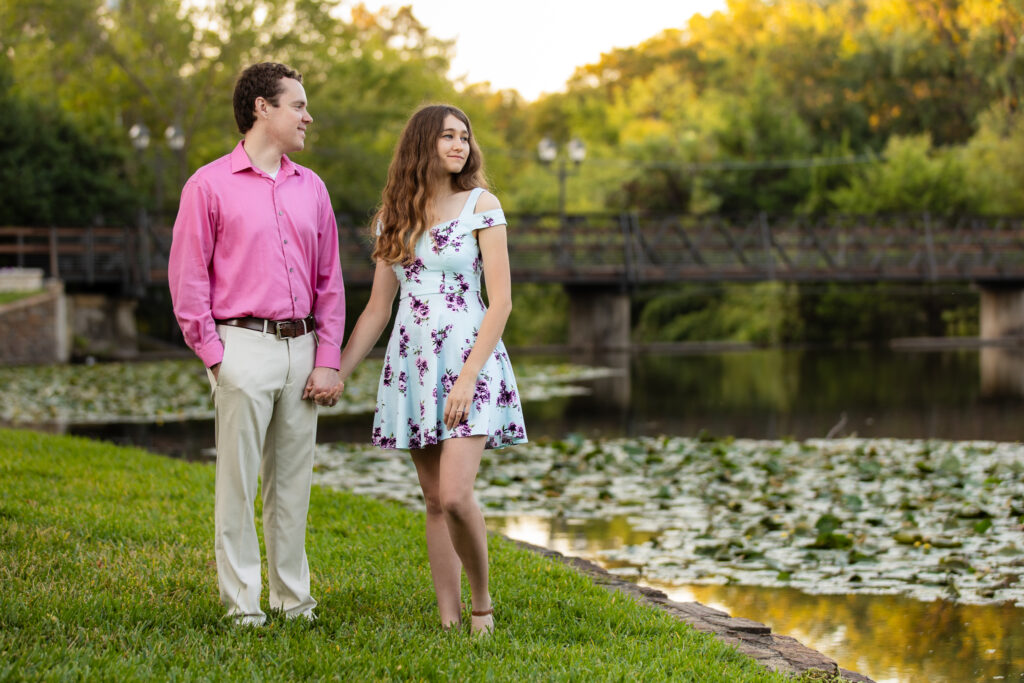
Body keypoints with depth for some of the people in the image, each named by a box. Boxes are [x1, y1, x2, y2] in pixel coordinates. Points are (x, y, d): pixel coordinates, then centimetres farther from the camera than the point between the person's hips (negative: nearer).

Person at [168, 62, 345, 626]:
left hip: (301, 348, 5)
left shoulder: (311, 188, 14)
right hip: (244, 348, -5)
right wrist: (214, 356, -7)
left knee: (292, 480, 9)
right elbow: (187, 278, -2)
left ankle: (293, 598, 16)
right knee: (238, 482, -2)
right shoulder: (210, 186, -1)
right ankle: (241, 602, 4)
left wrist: (328, 361, 5)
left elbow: (329, 281, 14)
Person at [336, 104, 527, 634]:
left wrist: (468, 376, -15)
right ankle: (448, 618, 9)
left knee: (455, 495, -17)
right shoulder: (393, 217, 11)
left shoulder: (481, 205, -1)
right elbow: (377, 310, 14)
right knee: (435, 502, 5)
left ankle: (481, 599, 4)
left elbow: (501, 300, -7)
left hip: (469, 360, -4)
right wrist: (336, 373, 6)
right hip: (412, 363, 4)